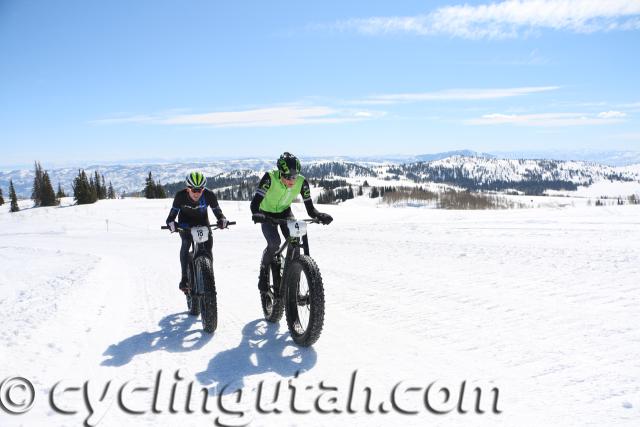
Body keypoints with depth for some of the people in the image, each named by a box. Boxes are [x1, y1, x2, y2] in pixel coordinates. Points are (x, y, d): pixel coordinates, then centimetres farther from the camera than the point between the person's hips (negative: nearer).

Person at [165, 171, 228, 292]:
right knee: (186, 242, -27)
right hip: (185, 221, -1)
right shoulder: (180, 196, -26)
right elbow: (173, 212, -21)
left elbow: (217, 210, -16)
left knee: (208, 244, -15)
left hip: (202, 221, 2)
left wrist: (222, 220, -37)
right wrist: (171, 223, -42)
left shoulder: (209, 195, -24)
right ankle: (184, 278, -20)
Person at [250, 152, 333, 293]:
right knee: (274, 243, -26)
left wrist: (320, 215, -39)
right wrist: (256, 214, -57)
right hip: (267, 214, -2)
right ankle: (264, 272, 2)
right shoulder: (270, 178, -32)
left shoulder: (301, 182, -23)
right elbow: (255, 202, -36)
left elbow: (310, 208, -19)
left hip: (285, 212, 3)